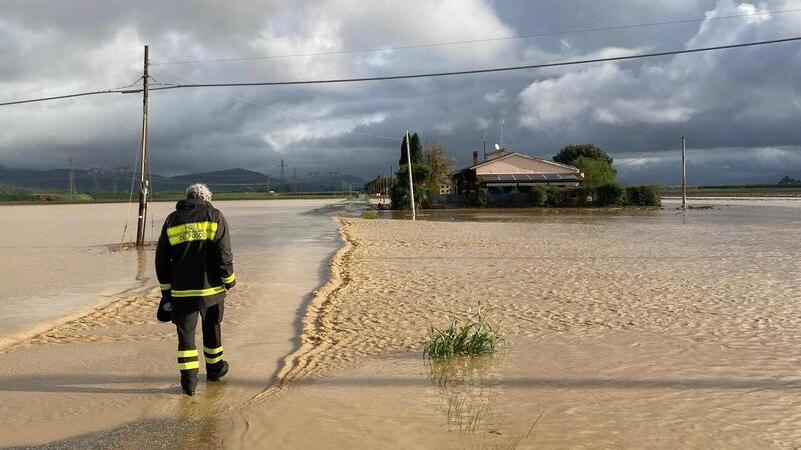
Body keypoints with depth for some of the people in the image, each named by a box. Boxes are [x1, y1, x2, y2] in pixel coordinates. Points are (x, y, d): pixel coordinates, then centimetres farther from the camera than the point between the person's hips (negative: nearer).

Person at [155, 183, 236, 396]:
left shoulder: (172, 220, 8)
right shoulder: (214, 216, 0)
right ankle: (214, 368, 32)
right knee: (211, 329, 17)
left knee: (185, 334, 8)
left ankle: (188, 379, 2)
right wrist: (229, 279, 4)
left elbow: (161, 259, 8)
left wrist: (166, 289, 15)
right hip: (211, 288, -1)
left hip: (181, 291, 1)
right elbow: (224, 254, -9)